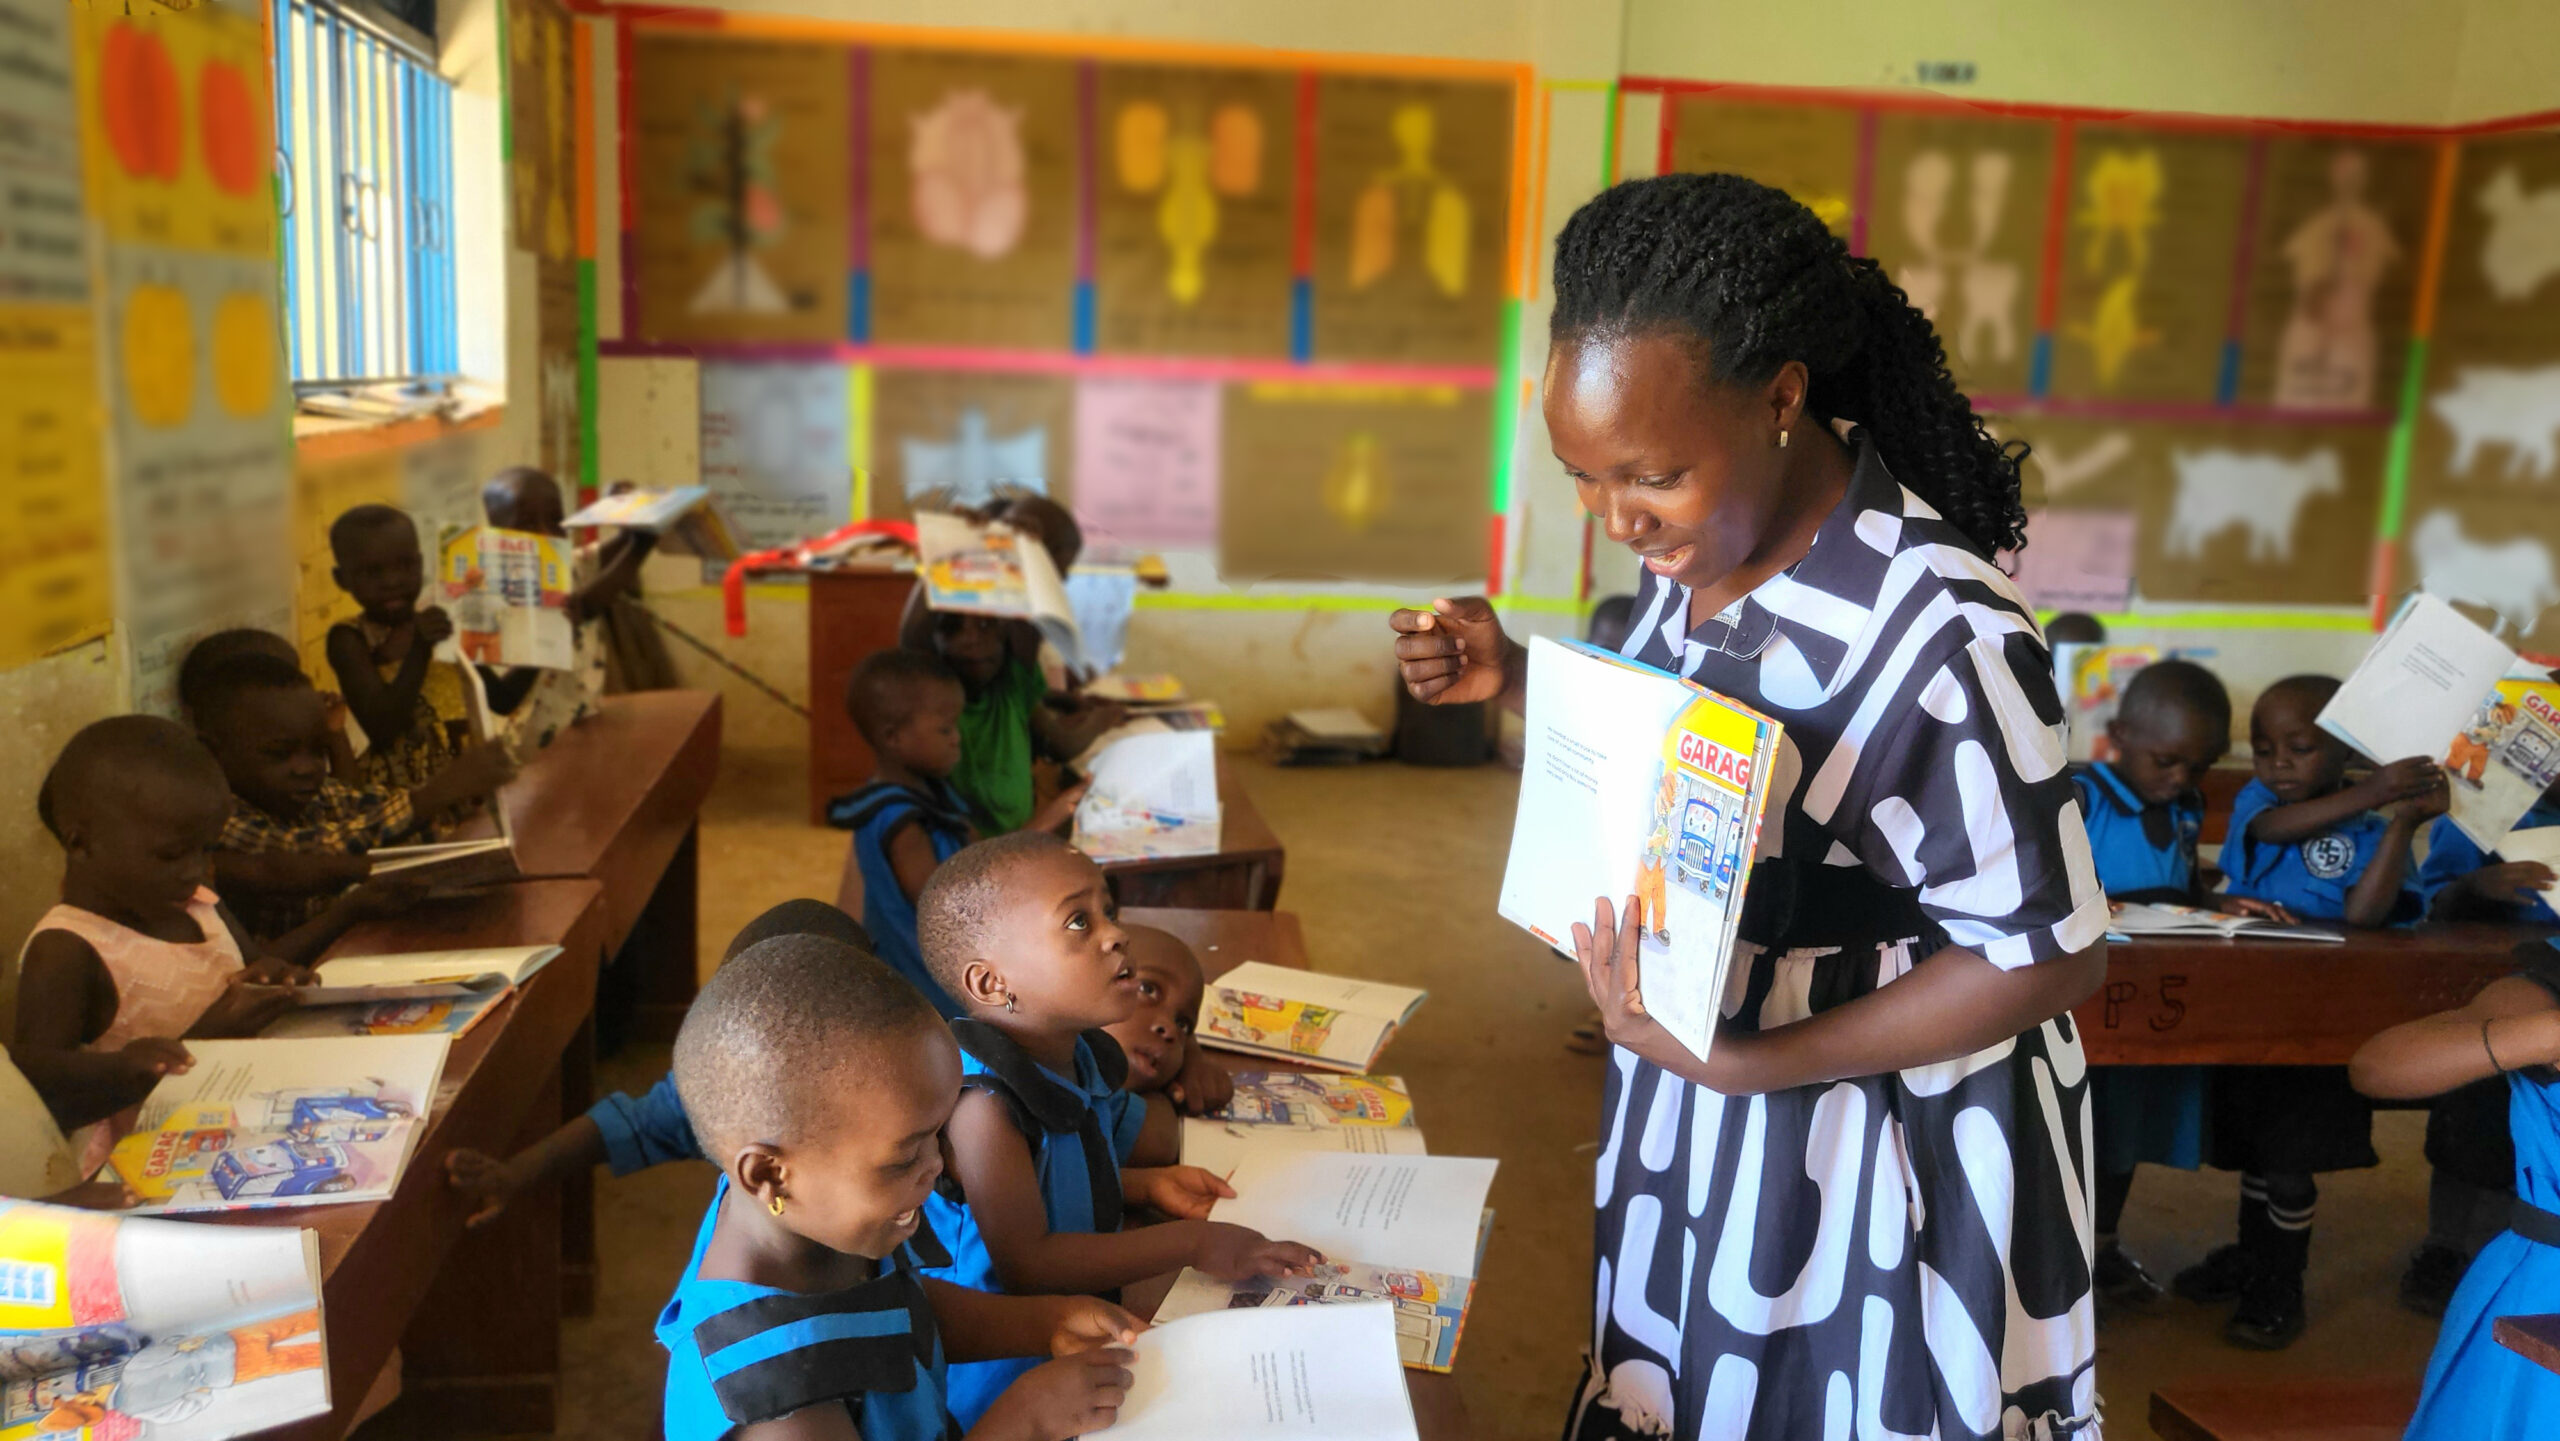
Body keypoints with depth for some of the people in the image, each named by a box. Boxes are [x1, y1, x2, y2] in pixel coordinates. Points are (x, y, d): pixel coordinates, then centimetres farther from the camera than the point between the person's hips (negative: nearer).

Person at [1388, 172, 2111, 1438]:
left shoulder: (1940, 639, -30)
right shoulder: (1692, 551, -7)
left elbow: (2051, 958, -22)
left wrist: (1747, 1064, -27)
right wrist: (1517, 681, -8)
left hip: (1884, 1139, -6)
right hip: (1698, 1091, 7)